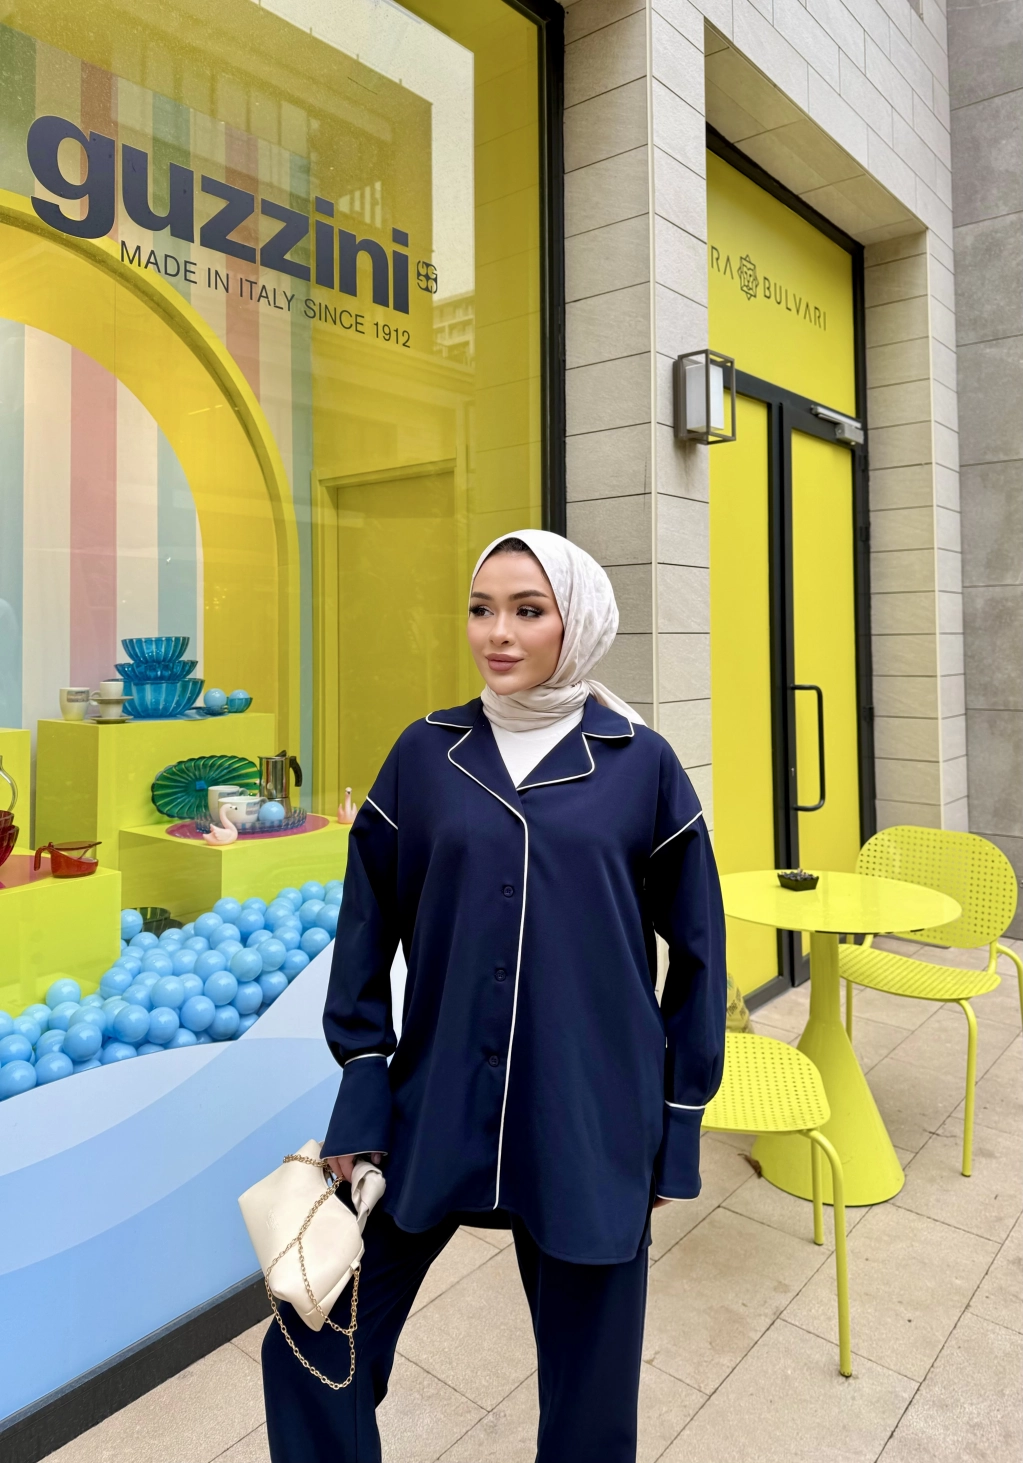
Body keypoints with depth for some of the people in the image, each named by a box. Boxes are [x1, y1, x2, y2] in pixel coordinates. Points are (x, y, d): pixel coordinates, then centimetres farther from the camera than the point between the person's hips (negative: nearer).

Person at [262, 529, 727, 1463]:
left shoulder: (640, 764, -4)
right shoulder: (426, 753, 0)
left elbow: (695, 949, 2)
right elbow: (368, 927, 4)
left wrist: (677, 1126, 4)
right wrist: (361, 1105, 2)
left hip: (591, 1121, -1)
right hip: (434, 1108, 2)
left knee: (588, 1383, 15)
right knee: (316, 1344, 9)